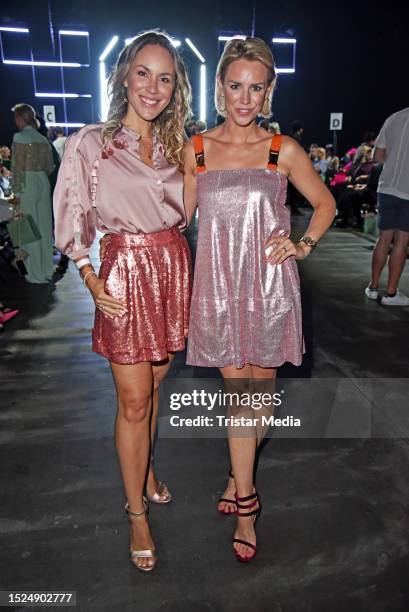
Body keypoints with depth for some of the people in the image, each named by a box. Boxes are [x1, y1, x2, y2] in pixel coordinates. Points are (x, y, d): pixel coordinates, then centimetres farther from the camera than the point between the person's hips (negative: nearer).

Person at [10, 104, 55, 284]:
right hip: (44, 183, 6)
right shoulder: (42, 139, 9)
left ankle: (36, 274, 8)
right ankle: (47, 270, 19)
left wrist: (16, 193, -10)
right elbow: (50, 166, 11)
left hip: (27, 185, -6)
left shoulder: (20, 137, -9)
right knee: (44, 227, 11)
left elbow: (17, 167, -12)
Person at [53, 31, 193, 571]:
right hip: (125, 273, -4)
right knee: (134, 400, 2)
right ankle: (137, 511, 22)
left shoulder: (175, 145, 10)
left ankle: (146, 467, 41)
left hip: (173, 268, 5)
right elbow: (73, 224, -4)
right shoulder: (90, 144, -5)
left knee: (155, 385, 17)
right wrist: (94, 284, -12)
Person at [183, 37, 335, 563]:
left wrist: (303, 244, -2)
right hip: (218, 284, 1)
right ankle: (246, 506, 22)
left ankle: (239, 475, 37)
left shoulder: (283, 151, 2)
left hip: (269, 283, 0)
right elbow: (180, 213, 15)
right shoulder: (196, 149, 6)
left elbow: (325, 203, 12)